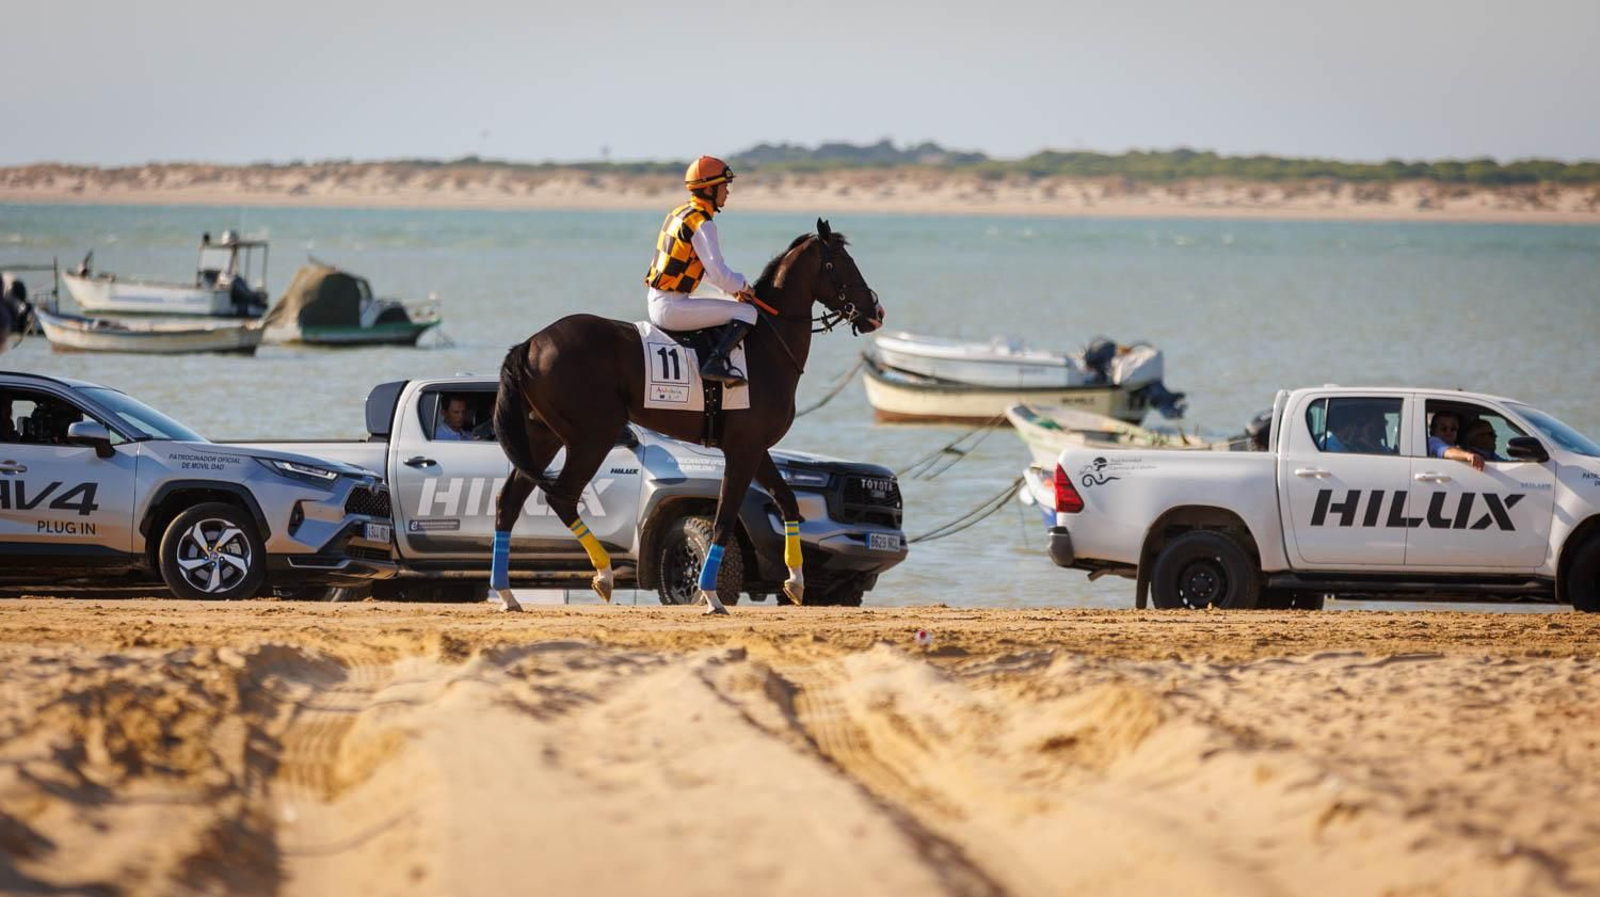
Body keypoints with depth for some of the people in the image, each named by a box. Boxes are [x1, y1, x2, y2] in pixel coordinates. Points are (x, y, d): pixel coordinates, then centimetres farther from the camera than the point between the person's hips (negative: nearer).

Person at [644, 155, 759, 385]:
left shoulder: (679, 213, 14)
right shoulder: (703, 224, -15)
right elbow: (719, 274, -20)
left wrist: (732, 287, 17)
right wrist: (742, 285, 0)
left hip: (656, 303, 10)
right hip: (671, 308, -10)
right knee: (746, 311, -10)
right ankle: (715, 363, -20)